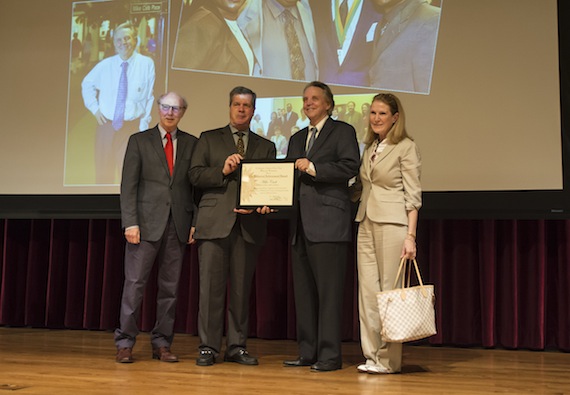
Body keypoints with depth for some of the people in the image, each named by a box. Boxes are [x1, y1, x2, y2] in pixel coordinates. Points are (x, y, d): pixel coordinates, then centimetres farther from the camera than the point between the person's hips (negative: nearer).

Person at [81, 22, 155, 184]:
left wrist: (144, 126, -7)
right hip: (106, 125, 3)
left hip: (132, 127, -3)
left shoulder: (147, 64, -6)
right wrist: (94, 108, 6)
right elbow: (87, 84, 18)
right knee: (103, 175, 11)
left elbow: (149, 98, -4)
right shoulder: (105, 65, 2)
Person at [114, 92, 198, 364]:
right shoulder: (139, 140, 6)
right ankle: (125, 344, 6)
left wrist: (196, 222, 1)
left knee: (170, 287, 5)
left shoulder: (192, 144, 12)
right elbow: (128, 185, 1)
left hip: (178, 225, 2)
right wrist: (130, 222, -9)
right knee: (135, 283, -3)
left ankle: (161, 344, 14)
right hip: (147, 223, -2)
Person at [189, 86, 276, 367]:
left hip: (249, 225, 2)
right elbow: (195, 175, 3)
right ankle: (208, 347, 4)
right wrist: (223, 170, -12)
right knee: (211, 285, -3)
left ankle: (237, 346, 12)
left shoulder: (266, 147, 18)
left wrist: (265, 204, -10)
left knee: (242, 288, 5)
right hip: (215, 222, -2)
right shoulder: (209, 139, 13)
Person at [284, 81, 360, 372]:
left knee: (329, 290, -6)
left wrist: (313, 168, -12)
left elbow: (350, 167, -10)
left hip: (328, 222, -7)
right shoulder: (297, 138, 23)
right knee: (303, 291, 9)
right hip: (301, 224, 7)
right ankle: (307, 352, 17)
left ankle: (330, 355, 0)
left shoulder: (342, 131, 3)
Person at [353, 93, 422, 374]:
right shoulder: (369, 148, 17)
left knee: (389, 290, -3)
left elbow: (413, 195, -8)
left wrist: (410, 235, -15)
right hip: (366, 223, 7)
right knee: (367, 290, 5)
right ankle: (372, 355, 12)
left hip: (392, 224, -6)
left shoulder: (406, 147, -3)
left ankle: (389, 359, 5)